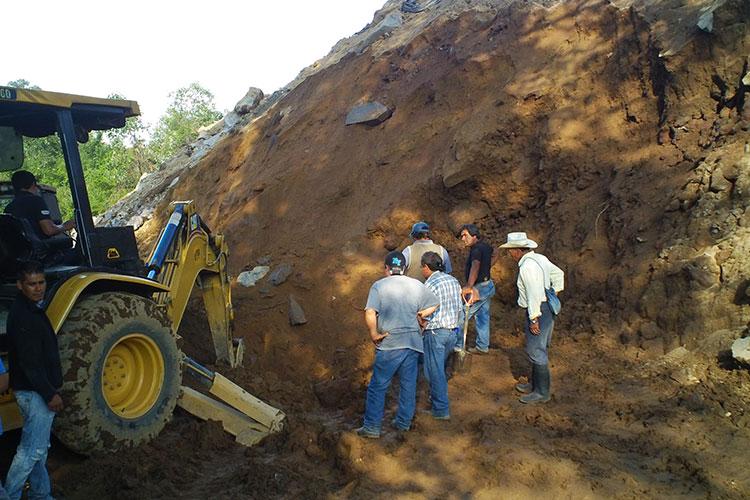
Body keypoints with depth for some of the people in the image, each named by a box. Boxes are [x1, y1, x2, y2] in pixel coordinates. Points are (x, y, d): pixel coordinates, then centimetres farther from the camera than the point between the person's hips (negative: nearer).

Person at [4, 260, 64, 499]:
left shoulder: (31, 310, 12)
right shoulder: (22, 316, -20)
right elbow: (30, 362, -24)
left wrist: (50, 389, 22)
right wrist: (50, 394, -21)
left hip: (38, 390, 10)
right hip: (34, 391, -10)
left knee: (38, 447, 18)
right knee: (32, 449, -3)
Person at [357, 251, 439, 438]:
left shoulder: (379, 286, -5)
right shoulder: (417, 285, 6)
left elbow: (370, 313, -17)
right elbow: (435, 304, 15)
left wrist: (374, 334, -6)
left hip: (389, 344, -4)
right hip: (413, 343, 4)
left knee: (378, 386, 4)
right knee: (408, 384, 15)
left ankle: (371, 426, 6)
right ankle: (404, 422, 26)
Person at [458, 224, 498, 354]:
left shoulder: (477, 249, -21)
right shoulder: (484, 246, 8)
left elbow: (475, 267, -38)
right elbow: (495, 252, 31)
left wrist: (469, 287, -49)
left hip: (479, 288, -10)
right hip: (487, 285, 10)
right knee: (482, 317, 15)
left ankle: (458, 345, 1)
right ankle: (483, 347, 22)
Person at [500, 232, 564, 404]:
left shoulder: (527, 266, -22)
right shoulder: (539, 258, 9)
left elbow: (534, 295, -25)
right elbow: (558, 273, 20)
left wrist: (534, 320, -21)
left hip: (538, 310, -10)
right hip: (547, 307, 10)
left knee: (535, 351, -2)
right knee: (539, 349, 19)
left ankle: (542, 393, 6)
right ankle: (535, 384, 32)